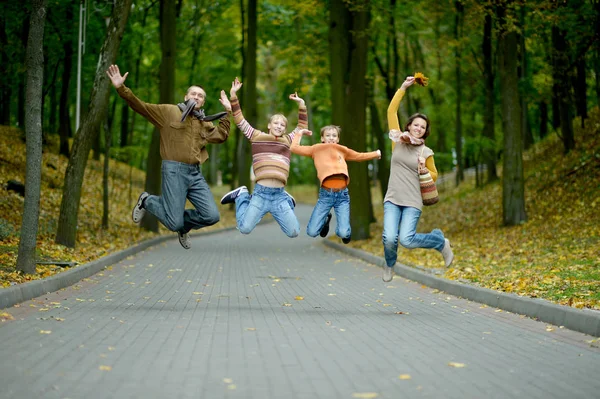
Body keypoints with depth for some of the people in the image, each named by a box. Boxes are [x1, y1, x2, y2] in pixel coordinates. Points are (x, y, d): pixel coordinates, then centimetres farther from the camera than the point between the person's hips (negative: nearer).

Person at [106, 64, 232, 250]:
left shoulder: (203, 123, 19)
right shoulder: (168, 111, 3)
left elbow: (221, 136, 7)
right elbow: (140, 106, -2)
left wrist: (227, 112, 5)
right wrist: (121, 88, -14)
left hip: (196, 173, 5)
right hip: (174, 171, -5)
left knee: (211, 216, -7)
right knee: (174, 223, -9)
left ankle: (184, 226, 24)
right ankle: (147, 201, 20)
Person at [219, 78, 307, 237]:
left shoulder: (288, 140, 18)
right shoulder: (257, 136, 11)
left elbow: (302, 127, 27)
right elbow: (240, 120, 11)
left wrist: (301, 105, 18)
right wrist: (233, 95, 6)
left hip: (279, 195, 2)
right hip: (261, 193, -2)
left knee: (294, 232, -2)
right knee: (245, 228, -12)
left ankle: (288, 201, 28)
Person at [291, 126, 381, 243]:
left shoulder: (342, 150, 19)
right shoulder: (316, 149, 13)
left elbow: (359, 156, 32)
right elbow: (294, 148, 11)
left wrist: (377, 153, 36)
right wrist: (300, 133, 18)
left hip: (342, 194, 1)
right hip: (325, 194, 0)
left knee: (343, 233, -16)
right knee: (312, 232, -8)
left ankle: (344, 229, 24)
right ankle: (326, 219, 26)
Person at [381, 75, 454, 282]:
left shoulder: (426, 152, 2)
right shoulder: (398, 140, 4)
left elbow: (434, 176, 15)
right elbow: (391, 111, 1)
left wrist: (424, 171, -7)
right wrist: (403, 88, -1)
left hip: (412, 202, -1)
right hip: (392, 199, 1)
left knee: (406, 239, -17)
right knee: (389, 239, -17)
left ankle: (441, 241, 13)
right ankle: (389, 265, 18)